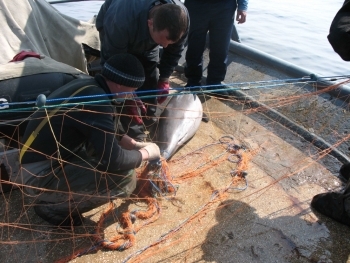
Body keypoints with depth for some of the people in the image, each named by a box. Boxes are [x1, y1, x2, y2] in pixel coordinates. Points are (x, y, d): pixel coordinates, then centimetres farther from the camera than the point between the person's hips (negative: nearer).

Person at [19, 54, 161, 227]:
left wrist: (135, 144, 11)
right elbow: (113, 160, -26)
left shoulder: (88, 86, 3)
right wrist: (145, 153, -8)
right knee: (125, 177, -23)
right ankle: (53, 207, -1)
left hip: (54, 156, 10)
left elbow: (109, 132, 19)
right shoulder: (96, 100, -26)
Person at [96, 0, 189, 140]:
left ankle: (151, 122, 19)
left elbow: (174, 51, -14)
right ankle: (131, 129, -4)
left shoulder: (180, 19, -34)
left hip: (146, 38, 4)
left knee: (151, 76, 0)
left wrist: (164, 79, -16)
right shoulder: (121, 24, -48)